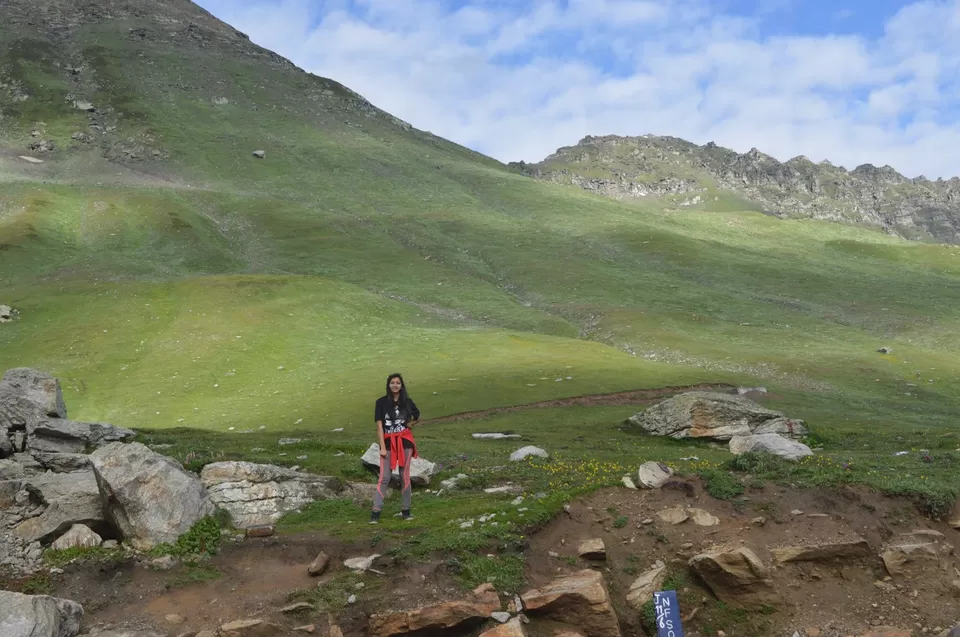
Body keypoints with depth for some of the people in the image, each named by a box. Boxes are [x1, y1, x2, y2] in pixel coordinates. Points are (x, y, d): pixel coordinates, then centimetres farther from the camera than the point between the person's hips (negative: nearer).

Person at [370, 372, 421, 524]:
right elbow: (379, 425, -5)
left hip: (405, 441, 2)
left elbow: (417, 418, 20)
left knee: (405, 476, 5)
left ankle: (406, 510, 14)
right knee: (384, 477, -7)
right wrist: (382, 447, -10)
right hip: (388, 442, -2)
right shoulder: (381, 402, -3)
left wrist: (408, 424, 2)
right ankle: (376, 512, -7)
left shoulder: (407, 402, 3)